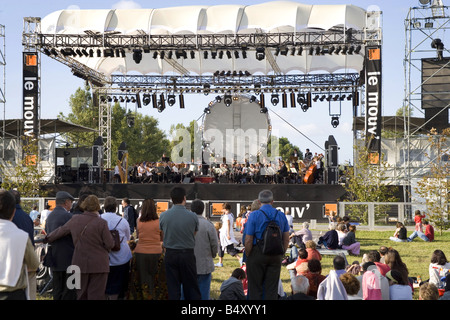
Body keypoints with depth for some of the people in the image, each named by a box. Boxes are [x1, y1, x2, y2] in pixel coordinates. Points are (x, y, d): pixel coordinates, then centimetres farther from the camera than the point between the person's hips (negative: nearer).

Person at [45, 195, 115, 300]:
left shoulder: (75, 219, 0)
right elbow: (110, 244, -11)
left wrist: (48, 238, 32)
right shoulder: (101, 223, -13)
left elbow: (61, 231, 14)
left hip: (80, 263, 4)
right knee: (96, 295, 0)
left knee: (81, 295, 14)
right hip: (98, 264, -4)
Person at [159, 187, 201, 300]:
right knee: (191, 289, 6)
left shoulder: (163, 216, -5)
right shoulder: (193, 216, -11)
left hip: (170, 255, 2)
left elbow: (163, 235, 7)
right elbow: (195, 234, 4)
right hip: (188, 255, -1)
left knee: (173, 288, 8)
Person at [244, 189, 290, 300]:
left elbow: (248, 240, -11)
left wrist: (248, 256, 2)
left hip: (257, 254, -3)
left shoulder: (254, 215, -8)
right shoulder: (281, 215, 4)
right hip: (276, 256, 4)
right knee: (272, 289, 9)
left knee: (255, 288, 5)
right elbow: (286, 239, 8)